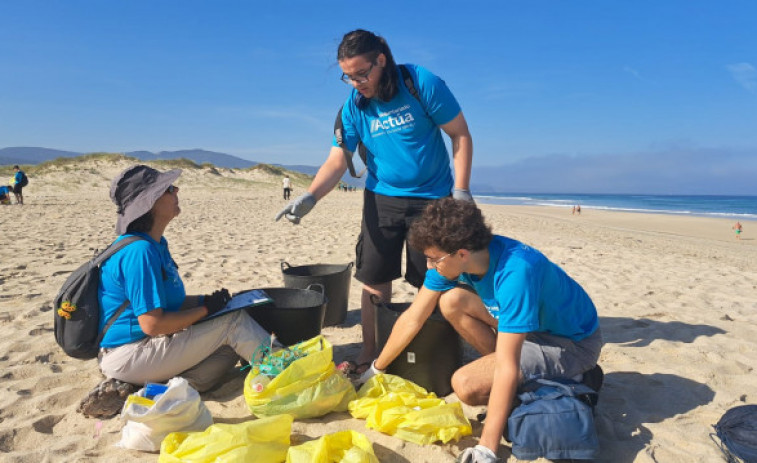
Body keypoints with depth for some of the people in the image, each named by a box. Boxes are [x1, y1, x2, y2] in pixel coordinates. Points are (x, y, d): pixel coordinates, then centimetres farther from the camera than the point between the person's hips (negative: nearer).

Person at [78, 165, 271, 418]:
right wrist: (206, 309, -14)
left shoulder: (155, 245, 7)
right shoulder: (139, 251, -23)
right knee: (233, 321, -14)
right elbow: (152, 324, -26)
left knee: (229, 347, 3)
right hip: (127, 356, -10)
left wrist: (206, 300, 0)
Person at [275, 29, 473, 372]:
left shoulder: (422, 84, -13)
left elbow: (461, 136, -9)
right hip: (382, 198, 3)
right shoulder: (353, 106, -3)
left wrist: (461, 189, -14)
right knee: (375, 280, 2)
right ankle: (369, 355, 17)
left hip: (432, 198, -3)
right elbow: (337, 160, -7)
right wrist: (309, 196, -24)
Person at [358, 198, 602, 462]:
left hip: (573, 341, -7)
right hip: (535, 323, 7)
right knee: (451, 301, -9)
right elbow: (412, 319, -5)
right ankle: (524, 373, 2)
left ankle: (568, 380, -1)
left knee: (466, 384, -22)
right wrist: (375, 370, 2)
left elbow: (507, 368, -36)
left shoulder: (515, 272, -36)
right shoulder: (451, 256, -13)